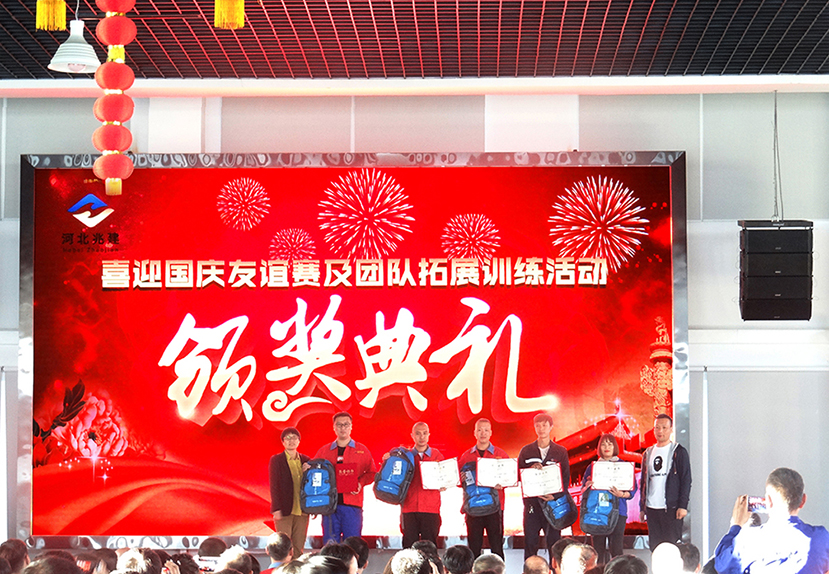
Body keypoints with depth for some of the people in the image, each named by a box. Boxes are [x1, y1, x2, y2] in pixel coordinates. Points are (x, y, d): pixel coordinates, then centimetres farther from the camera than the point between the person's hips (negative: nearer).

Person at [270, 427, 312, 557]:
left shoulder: (305, 460, 11)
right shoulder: (276, 460, 0)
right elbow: (274, 485, -5)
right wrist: (276, 509, -12)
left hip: (302, 511, 4)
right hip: (284, 511, -4)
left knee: (299, 547, 3)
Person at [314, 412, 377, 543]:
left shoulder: (362, 450, 10)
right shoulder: (324, 451, 14)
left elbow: (372, 473, 8)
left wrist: (360, 483, -9)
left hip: (352, 504, -1)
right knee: (330, 543, 0)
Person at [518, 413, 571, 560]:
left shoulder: (560, 452, 7)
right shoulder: (526, 451, 9)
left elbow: (566, 478, 3)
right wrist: (531, 470, -14)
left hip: (553, 502, -1)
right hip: (531, 502, 1)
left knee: (554, 540, -2)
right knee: (530, 543, 0)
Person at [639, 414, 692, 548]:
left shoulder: (679, 452, 0)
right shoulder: (648, 453, 16)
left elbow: (686, 480, -4)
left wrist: (683, 506, -13)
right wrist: (642, 507, 13)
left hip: (671, 508, -5)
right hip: (651, 509, 5)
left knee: (672, 546, -6)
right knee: (654, 546, 6)